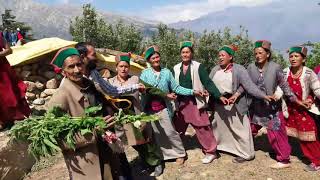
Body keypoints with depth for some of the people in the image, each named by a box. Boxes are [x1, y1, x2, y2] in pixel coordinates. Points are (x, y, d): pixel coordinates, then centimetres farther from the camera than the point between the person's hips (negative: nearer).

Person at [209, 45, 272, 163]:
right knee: (218, 128, 21)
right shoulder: (215, 70, 4)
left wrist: (263, 96, -26)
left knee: (239, 129, 4)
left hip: (234, 106, -5)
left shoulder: (238, 69, -12)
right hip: (219, 105, 6)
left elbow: (249, 85, -18)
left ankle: (246, 154, 20)